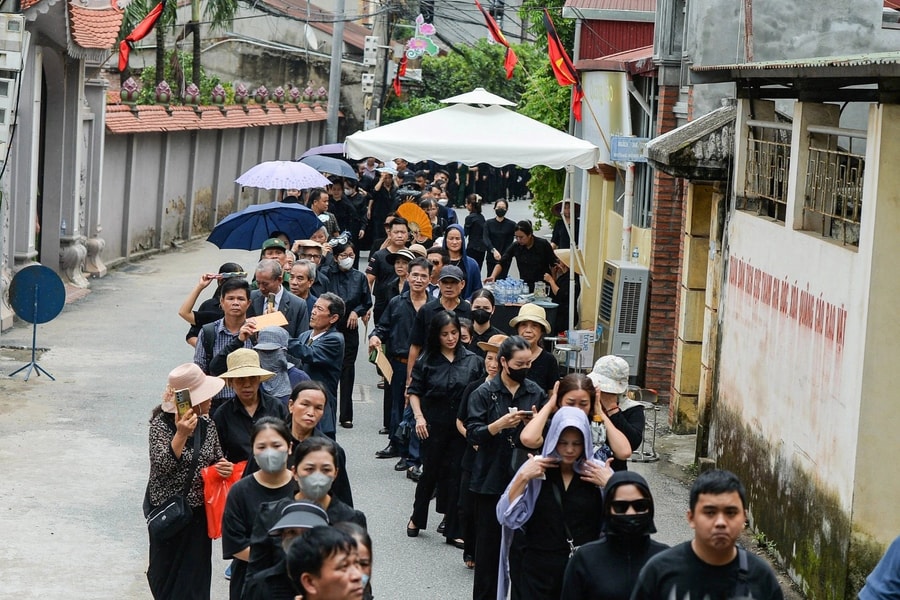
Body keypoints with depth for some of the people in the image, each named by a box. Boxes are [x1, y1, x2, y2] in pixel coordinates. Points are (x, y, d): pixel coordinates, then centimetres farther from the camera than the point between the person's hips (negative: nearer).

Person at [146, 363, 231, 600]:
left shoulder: (207, 424, 1)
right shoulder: (161, 423, -15)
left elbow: (216, 458, 16)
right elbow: (161, 465, -27)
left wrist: (223, 467, -7)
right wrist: (181, 435, -39)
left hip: (199, 509, 4)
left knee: (196, 571, 8)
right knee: (166, 569, 12)